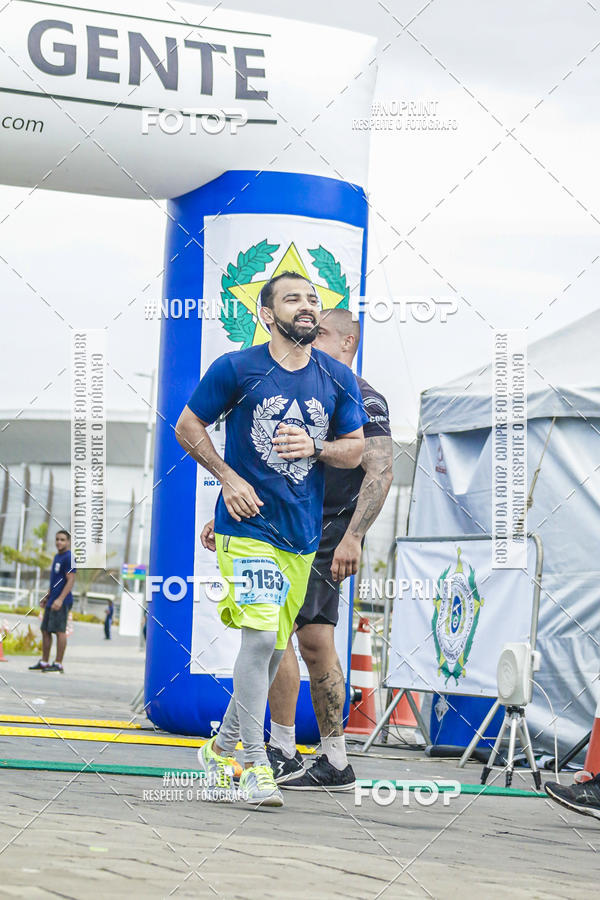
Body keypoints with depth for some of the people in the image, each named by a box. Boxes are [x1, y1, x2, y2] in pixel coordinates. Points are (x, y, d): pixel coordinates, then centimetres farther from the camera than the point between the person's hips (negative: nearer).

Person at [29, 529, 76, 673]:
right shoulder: (57, 556, 18)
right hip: (52, 601, 10)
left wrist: (60, 599, -23)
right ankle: (44, 662, 18)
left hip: (61, 602, -10)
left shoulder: (69, 558, -11)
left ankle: (58, 664, -6)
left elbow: (70, 580, -17)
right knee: (45, 630, 11)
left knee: (59, 631, -8)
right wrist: (47, 597, 26)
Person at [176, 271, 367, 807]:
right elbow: (188, 427, 4)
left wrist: (314, 447, -11)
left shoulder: (339, 379, 6)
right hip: (249, 525, -5)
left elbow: (355, 449, 10)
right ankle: (255, 765, -12)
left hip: (303, 532, 5)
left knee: (274, 647, 12)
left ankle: (222, 746, 28)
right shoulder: (236, 369, -5)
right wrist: (229, 479, -8)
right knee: (260, 637, -17)